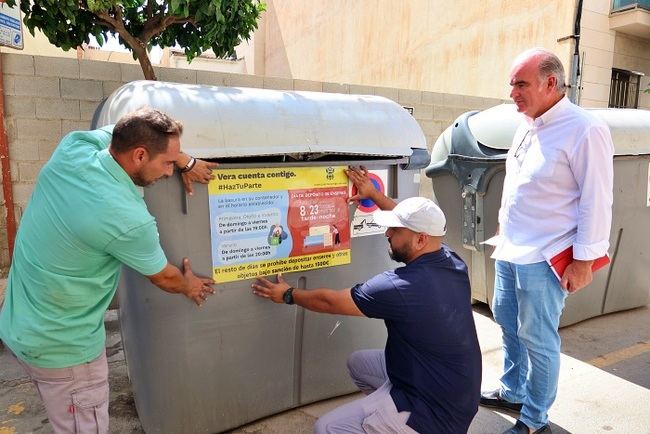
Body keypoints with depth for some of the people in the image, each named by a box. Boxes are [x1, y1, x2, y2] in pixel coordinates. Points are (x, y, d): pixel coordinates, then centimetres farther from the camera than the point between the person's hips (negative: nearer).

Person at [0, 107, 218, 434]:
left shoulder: (72, 147, -12)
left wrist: (186, 162, 6)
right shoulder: (128, 219, -31)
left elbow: (130, 132, 10)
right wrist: (190, 287, 11)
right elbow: (165, 278, -10)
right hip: (62, 347, -8)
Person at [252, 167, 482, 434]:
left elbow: (329, 301, -15)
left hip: (434, 412, -8)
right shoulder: (452, 262, -7)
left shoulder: (399, 287, -30)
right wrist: (373, 194, 19)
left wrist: (287, 295, 2)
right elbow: (416, 222, 14)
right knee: (358, 362, 21)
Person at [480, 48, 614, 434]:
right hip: (509, 249, 8)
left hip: (543, 258, -8)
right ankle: (513, 392, 40)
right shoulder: (527, 126, 9)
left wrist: (584, 260, -14)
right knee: (508, 322, 19)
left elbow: (596, 200, -15)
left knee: (537, 338, 4)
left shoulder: (584, 130, -15)